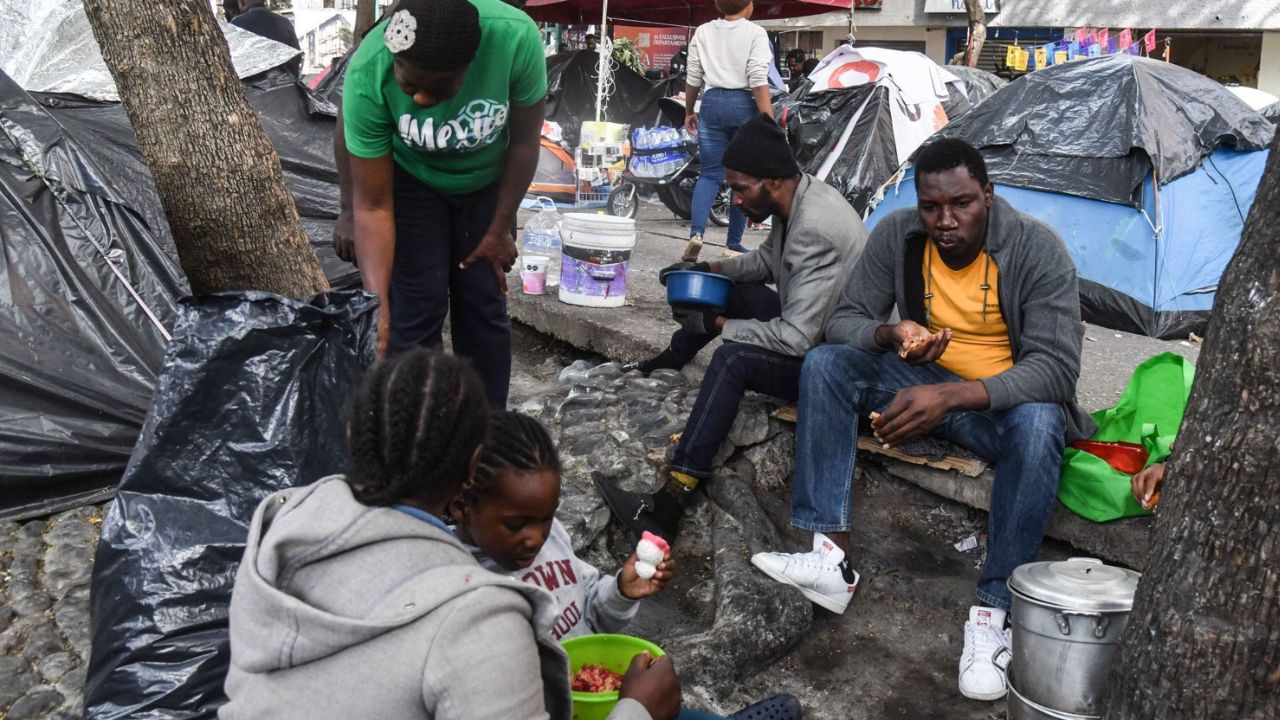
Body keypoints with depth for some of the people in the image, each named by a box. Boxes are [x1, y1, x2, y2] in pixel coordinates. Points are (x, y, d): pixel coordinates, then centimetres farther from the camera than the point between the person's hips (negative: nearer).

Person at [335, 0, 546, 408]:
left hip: (487, 180, 1)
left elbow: (524, 141, -17)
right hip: (411, 181, -1)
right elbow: (373, 206, -27)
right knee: (418, 308, -8)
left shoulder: (516, 38, -36)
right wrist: (376, 303, -35)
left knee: (484, 305, 3)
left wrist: (501, 227, -8)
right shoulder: (368, 74, -35)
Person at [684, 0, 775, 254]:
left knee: (710, 173, 7)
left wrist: (689, 112, 23)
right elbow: (758, 79, -13)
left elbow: (693, 79, 9)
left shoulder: (703, 32, 8)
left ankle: (696, 232, -15)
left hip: (712, 102, 3)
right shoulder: (755, 32, -3)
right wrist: (769, 121, -15)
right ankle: (734, 244, 11)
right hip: (744, 103, -3)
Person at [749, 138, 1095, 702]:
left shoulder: (1036, 248, -20)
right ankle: (833, 559, -24)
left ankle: (992, 615, -29)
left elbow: (1056, 368, -26)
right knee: (825, 363, -19)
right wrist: (891, 333, -29)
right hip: (926, 381, 4)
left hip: (1005, 398, -3)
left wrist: (951, 396, -41)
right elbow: (846, 320, -3)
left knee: (1039, 423, -38)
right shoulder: (897, 236, -9)